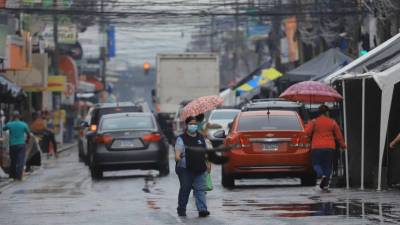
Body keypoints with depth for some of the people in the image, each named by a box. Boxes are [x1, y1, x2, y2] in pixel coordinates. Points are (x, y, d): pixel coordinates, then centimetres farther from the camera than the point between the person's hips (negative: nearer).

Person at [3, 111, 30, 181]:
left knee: (13, 161, 15)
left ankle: (12, 175, 21)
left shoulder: (9, 124, -4)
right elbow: (28, 134, 8)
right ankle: (18, 176, -13)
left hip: (12, 145, 1)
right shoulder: (24, 125, -3)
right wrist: (27, 139, 28)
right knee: (20, 161, -3)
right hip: (21, 145, -1)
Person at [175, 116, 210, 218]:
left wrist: (207, 164, 19)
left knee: (200, 189, -6)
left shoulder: (201, 138, 16)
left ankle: (202, 209, -15)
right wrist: (178, 157, -33)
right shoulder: (181, 139, -1)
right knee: (185, 190, 4)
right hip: (185, 169, -4)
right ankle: (181, 210, 17)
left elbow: (205, 152, 24)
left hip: (200, 170, 4)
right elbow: (178, 152, -12)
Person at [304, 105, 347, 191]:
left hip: (317, 147, -2)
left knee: (316, 163, 9)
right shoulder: (332, 122, 4)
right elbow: (339, 135, 9)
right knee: (327, 165, 9)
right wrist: (343, 145, 22)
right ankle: (325, 184, 5)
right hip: (330, 147, 2)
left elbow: (307, 132, -10)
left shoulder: (314, 122, -3)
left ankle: (321, 175, -20)